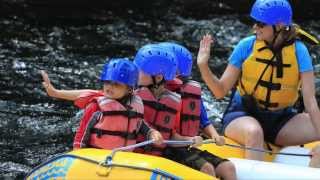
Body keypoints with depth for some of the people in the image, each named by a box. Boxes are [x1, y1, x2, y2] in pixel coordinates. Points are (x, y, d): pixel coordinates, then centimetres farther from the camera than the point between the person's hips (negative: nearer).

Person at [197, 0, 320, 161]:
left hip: (280, 121, 2)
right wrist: (203, 66, -21)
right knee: (254, 132, -37)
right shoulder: (247, 46, -9)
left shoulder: (298, 51, -9)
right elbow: (221, 91, -5)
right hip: (243, 114, -2)